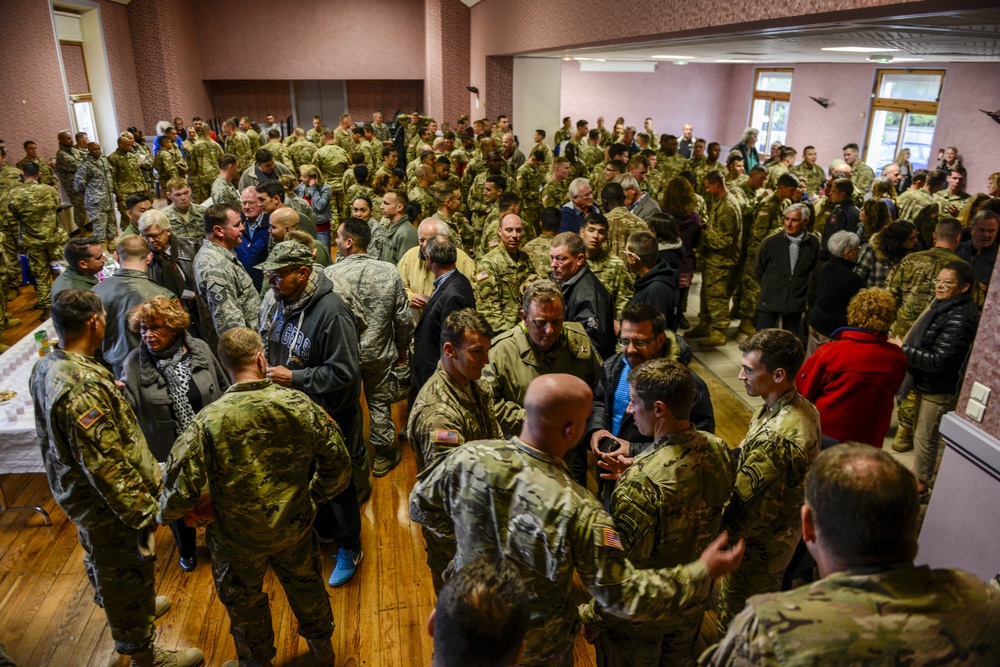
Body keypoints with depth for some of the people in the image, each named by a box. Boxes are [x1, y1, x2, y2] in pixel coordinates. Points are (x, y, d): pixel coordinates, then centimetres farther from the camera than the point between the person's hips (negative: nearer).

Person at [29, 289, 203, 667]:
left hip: (72, 490, 10)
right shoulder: (83, 386, -35)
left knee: (101, 558, 31)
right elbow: (106, 465, -32)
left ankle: (125, 608, 58)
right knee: (127, 575, 11)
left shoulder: (44, 367, -5)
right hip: (106, 504, -9)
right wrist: (144, 512, -24)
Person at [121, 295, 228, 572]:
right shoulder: (134, 363, -14)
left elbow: (223, 388, 1)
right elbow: (127, 406, -22)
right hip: (169, 452, -1)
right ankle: (186, 549, 49)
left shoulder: (200, 349, -11)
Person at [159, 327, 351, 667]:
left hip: (239, 539, -2)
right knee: (305, 584, 30)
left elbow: (180, 491, -25)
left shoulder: (207, 422, -27)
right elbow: (337, 465, -12)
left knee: (245, 602, 26)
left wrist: (167, 512, -1)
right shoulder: (300, 405, -20)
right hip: (295, 526, 2)